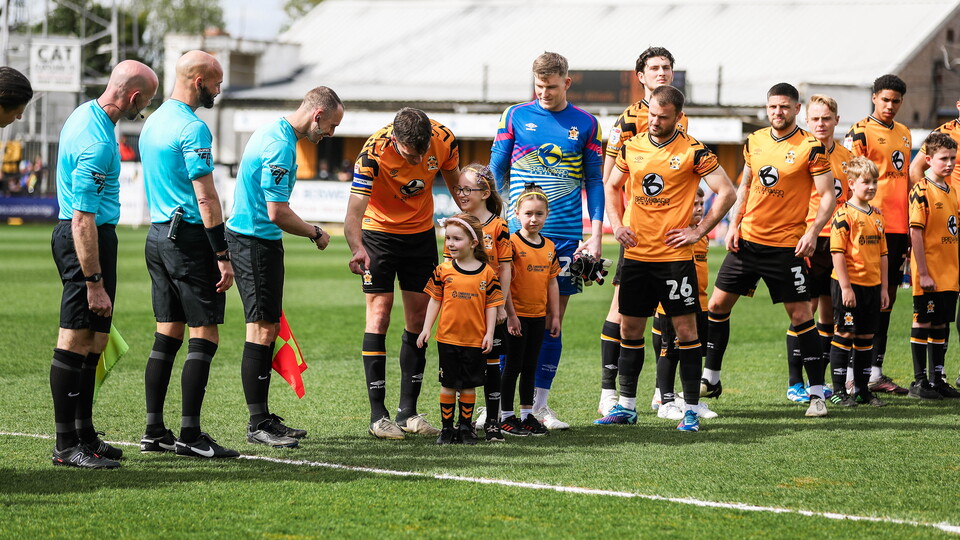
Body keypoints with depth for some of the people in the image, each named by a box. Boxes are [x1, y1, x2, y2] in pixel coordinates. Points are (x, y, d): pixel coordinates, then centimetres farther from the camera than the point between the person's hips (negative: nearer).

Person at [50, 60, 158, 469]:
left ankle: (84, 435, 19)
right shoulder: (96, 143, -23)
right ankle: (67, 446, -6)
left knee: (93, 340, 14)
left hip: (91, 234, 11)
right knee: (76, 341, -8)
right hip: (88, 240, -11)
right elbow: (83, 220, -25)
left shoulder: (87, 114, 9)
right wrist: (94, 283, -25)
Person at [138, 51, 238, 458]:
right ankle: (190, 435, -8)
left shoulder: (154, 122, 14)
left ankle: (154, 431, 11)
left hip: (157, 236, 9)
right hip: (189, 238, -9)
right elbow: (206, 199, -18)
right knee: (204, 337, -6)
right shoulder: (193, 128, -14)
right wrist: (223, 255, -16)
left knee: (167, 335, 11)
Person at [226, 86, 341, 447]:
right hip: (255, 241, -11)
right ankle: (258, 425, -7)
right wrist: (316, 234, -8)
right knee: (261, 331, -9)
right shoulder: (281, 145, -19)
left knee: (268, 330, 13)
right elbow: (278, 212, -23)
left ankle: (263, 418, 18)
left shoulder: (276, 133, 15)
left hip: (258, 239, 11)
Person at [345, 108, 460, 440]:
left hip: (421, 232, 4)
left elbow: (454, 182, 3)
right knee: (379, 313, -11)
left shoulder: (444, 140, -19)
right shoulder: (373, 154, -30)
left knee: (418, 319, 4)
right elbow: (354, 212, -35)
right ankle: (378, 415, -8)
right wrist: (357, 249, -52)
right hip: (379, 231, -4)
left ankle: (408, 412, 13)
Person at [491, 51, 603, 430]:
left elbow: (594, 182, 9)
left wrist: (595, 236, 2)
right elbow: (496, 172, 8)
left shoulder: (585, 124, 6)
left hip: (566, 235, 1)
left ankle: (539, 405, 11)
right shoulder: (515, 116, 4)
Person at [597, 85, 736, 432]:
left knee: (685, 328, -2)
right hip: (636, 255, 4)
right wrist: (616, 224, 8)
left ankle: (691, 410, 3)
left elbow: (727, 193, -5)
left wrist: (699, 231, -7)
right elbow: (612, 186, 22)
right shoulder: (631, 147, 6)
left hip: (675, 256, -4)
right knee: (630, 328, 9)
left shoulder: (693, 152, -7)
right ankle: (626, 406, 19)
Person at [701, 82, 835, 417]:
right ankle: (710, 380, 19)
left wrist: (813, 232, -21)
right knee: (718, 304, 6)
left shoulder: (811, 148, -9)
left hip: (786, 245, -5)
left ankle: (817, 392, 2)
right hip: (748, 239, 5)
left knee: (800, 314, -4)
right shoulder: (754, 142, 7)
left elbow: (828, 196, -9)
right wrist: (734, 225, 8)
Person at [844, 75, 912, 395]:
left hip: (898, 225, 7)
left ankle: (875, 371, 15)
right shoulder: (859, 133, -6)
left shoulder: (904, 134, 16)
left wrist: (911, 226, 18)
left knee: (888, 296, 9)